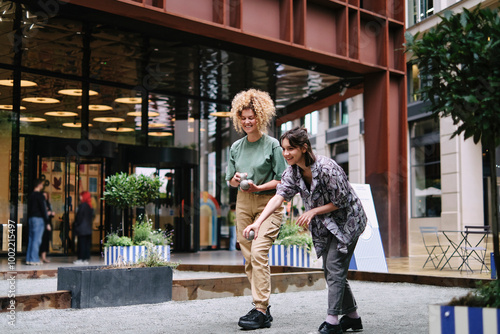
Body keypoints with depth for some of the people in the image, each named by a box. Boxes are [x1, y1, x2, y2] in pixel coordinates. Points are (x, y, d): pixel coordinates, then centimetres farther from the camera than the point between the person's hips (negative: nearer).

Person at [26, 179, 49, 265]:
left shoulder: (30, 195, 14)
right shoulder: (40, 195, -11)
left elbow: (29, 208, 17)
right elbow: (43, 208, -13)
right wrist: (46, 219, -9)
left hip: (31, 218, 8)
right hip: (38, 219, -8)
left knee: (31, 239, 10)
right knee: (37, 239, -7)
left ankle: (29, 259, 12)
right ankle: (34, 259, -10)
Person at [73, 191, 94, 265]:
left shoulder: (82, 205, -14)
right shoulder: (90, 206, 9)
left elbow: (79, 217, -14)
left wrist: (76, 225, -4)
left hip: (82, 228, -8)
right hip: (89, 228, 8)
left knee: (82, 243, -4)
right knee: (87, 243, 8)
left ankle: (81, 259, -2)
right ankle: (86, 259, 11)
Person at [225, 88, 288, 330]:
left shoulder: (272, 145, -2)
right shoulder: (236, 147, 12)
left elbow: (281, 180, -4)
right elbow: (230, 181, 17)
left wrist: (259, 187, -17)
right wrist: (236, 179, -6)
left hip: (268, 203, -5)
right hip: (244, 202, 6)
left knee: (259, 253, -17)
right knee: (248, 257, 4)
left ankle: (261, 311, -16)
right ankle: (262, 307, 14)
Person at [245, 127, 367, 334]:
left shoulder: (326, 168, -29)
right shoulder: (293, 172, -9)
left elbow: (340, 202, -22)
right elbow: (278, 197, -21)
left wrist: (312, 212, -24)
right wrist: (258, 222, -34)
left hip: (346, 220, -8)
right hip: (325, 225, 8)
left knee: (334, 268, -11)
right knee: (330, 270, 10)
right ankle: (352, 317, 22)